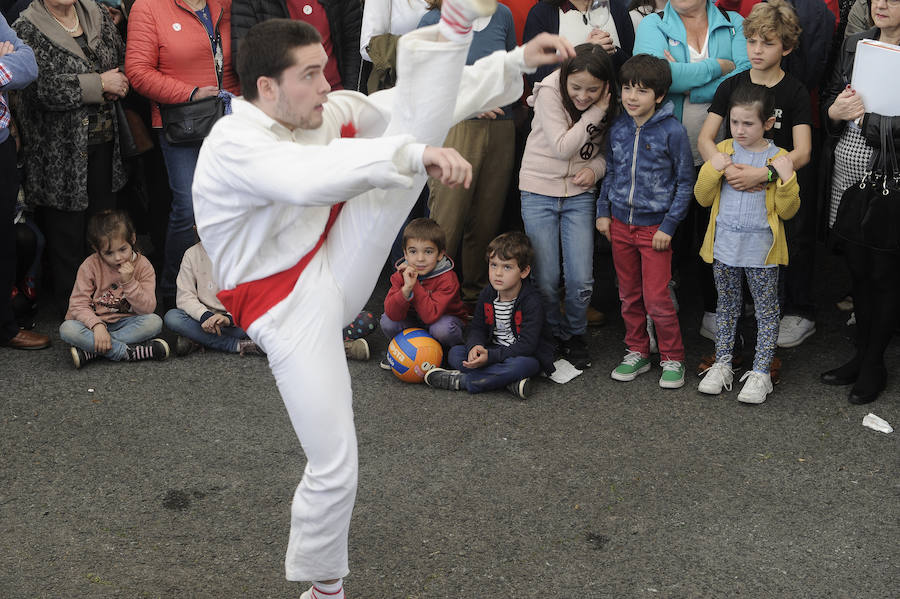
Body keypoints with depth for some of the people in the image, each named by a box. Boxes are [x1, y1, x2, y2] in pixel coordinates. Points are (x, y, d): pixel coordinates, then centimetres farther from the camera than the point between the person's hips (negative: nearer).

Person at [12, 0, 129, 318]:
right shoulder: (26, 30, -11)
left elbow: (122, 59, 16)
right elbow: (44, 88, -22)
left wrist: (117, 84, -7)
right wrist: (99, 83, -17)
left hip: (103, 144, 6)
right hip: (60, 151, -6)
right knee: (66, 232, 4)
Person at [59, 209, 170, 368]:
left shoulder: (143, 266, -6)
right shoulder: (90, 266, -8)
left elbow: (147, 309, -12)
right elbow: (78, 304, -13)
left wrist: (129, 282, -24)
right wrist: (97, 325, -31)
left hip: (125, 324, 1)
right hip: (94, 322, -1)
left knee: (154, 322, -29)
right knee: (67, 329, -32)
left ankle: (90, 351, -30)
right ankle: (129, 352, -32)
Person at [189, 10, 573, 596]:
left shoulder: (326, 112, -1)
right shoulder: (234, 146, -23)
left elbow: (416, 111, 2)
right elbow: (311, 177, -43)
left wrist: (517, 62, -3)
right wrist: (416, 154, -49)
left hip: (340, 268, 6)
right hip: (294, 312, -6)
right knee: (334, 467, -2)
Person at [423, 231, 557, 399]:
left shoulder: (532, 302, -20)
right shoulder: (487, 294, 0)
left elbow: (527, 345, -25)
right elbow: (477, 328, 4)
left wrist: (491, 356, -32)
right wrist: (475, 346, -22)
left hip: (529, 357, -6)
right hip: (494, 352, 6)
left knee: (520, 365, -41)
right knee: (455, 352, -13)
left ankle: (461, 381, -27)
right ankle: (510, 381, -29)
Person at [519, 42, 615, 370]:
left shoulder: (606, 105, -3)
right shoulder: (550, 92, -14)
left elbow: (606, 151, 9)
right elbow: (562, 147, -19)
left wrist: (595, 169, -12)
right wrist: (594, 113, -21)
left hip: (579, 195, 2)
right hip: (539, 192, -2)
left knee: (581, 280, -5)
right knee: (545, 280, -2)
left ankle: (576, 335, 21)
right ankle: (555, 334, 23)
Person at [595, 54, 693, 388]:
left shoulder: (672, 132, -12)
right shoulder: (618, 129, 3)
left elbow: (685, 183, -7)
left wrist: (669, 226, -10)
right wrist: (603, 211, 9)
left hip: (655, 227, -5)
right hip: (620, 224, 5)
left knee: (657, 299, -4)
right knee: (629, 296, 14)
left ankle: (672, 359, 12)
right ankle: (637, 352, 28)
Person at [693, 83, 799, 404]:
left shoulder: (778, 159, -6)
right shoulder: (723, 151, 2)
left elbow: (788, 211, -6)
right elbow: (703, 198, 4)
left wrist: (787, 179, -21)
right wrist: (711, 170, -12)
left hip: (761, 249, -3)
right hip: (724, 245, 3)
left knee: (766, 309, 5)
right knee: (727, 305, 15)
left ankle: (760, 372, 15)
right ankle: (722, 364, 27)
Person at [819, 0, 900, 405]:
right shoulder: (853, 45, 8)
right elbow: (827, 101, 14)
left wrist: (865, 117, -17)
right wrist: (836, 112, -6)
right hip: (847, 175, 6)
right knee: (857, 268, 15)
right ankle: (862, 353, 30)